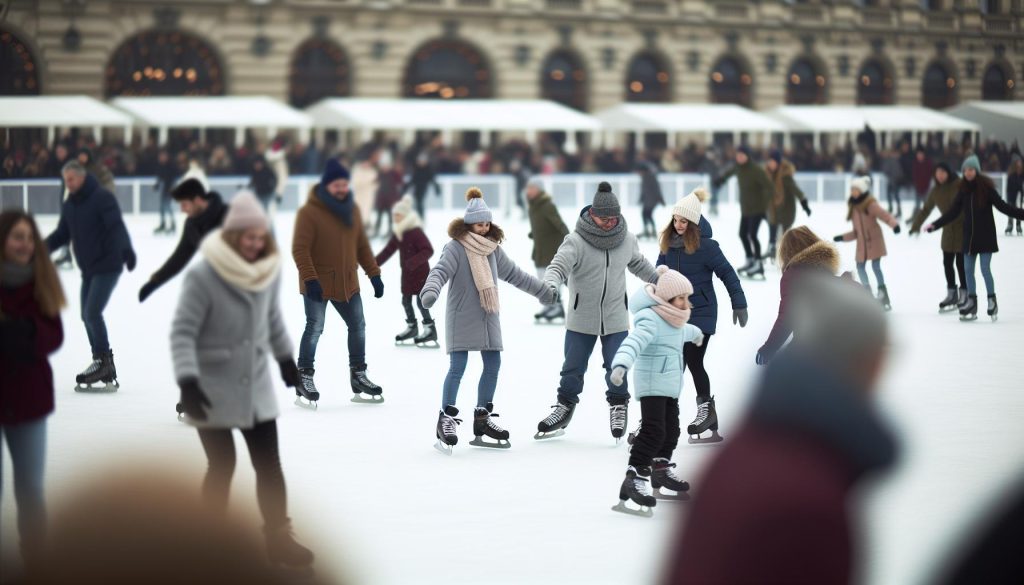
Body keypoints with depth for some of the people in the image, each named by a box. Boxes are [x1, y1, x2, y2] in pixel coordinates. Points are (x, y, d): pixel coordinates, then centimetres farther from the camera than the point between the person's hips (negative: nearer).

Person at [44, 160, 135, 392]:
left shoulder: (102, 198, -15)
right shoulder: (69, 206, 9)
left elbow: (117, 226, -25)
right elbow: (62, 234, 14)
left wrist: (126, 249, -38)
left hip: (107, 266, -8)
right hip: (88, 269, 8)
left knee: (92, 312, -16)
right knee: (87, 316, 8)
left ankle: (103, 360, -3)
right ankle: (105, 368, 16)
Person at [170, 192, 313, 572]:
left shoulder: (269, 271, -1)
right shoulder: (203, 277, -20)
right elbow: (183, 332, -20)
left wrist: (286, 359, 24)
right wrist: (188, 381, -29)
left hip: (256, 388, 5)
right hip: (214, 391, -5)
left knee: (269, 465, 6)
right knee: (222, 466, 3)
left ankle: (279, 539, 18)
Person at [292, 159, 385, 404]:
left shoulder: (353, 210, 7)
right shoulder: (309, 212, -14)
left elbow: (362, 246, 15)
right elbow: (300, 249, -17)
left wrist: (374, 274, 10)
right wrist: (310, 279, -25)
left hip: (347, 284, 7)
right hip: (318, 285, -7)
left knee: (358, 326, 12)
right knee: (315, 328, -5)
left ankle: (358, 375, 24)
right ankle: (305, 376, 7)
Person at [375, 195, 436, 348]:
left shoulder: (416, 232, -20)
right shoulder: (398, 233, 6)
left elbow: (428, 250, -26)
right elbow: (388, 250, 11)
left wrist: (414, 261, -37)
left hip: (420, 273, -8)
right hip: (406, 273, 8)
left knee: (421, 301, -6)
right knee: (406, 300, 13)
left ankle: (430, 330, 2)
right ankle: (411, 327, 28)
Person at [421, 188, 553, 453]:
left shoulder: (493, 249, 10)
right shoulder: (455, 248, -10)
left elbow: (515, 274, 21)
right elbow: (440, 271, -23)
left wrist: (543, 291, 27)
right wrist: (430, 291, -44)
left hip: (488, 317, 7)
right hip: (462, 317, -7)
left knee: (493, 365, 8)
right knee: (458, 367, -10)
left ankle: (483, 417, 19)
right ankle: (446, 419, -3)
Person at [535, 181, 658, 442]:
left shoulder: (627, 240, -1)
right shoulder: (576, 241, -15)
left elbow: (639, 265, 18)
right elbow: (558, 266, -25)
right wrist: (551, 285, -47)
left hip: (616, 319, 2)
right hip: (581, 319, -2)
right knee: (573, 368, 8)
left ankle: (619, 405, 24)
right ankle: (565, 405, 26)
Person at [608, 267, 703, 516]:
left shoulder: (672, 320, 11)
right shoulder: (650, 320, -22)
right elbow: (634, 342, -40)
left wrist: (695, 334, 59)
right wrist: (621, 365, -58)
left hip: (670, 386, 10)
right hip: (651, 385, -10)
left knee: (671, 429, 19)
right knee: (653, 431, -19)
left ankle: (661, 470, 38)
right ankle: (634, 480, -21)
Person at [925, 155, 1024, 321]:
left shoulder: (986, 187, -9)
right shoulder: (963, 190, 3)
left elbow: (1002, 206, -9)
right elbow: (953, 212, 10)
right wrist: (935, 225, 10)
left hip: (986, 235, -5)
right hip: (969, 236, 5)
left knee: (985, 269, -6)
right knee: (968, 270, 7)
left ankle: (992, 301, 9)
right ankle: (972, 303, 18)